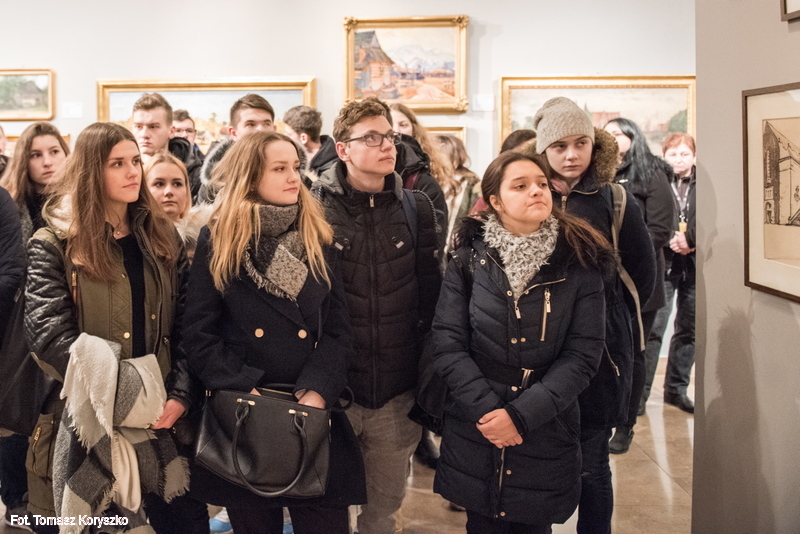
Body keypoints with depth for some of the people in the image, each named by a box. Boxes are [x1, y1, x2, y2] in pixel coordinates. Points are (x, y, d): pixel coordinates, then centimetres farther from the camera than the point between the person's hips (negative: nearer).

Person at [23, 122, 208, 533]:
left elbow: (185, 324, 5)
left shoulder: (161, 238, 9)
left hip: (162, 418, 3)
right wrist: (122, 397, -20)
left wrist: (181, 395, -9)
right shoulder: (54, 245, -3)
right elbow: (50, 336, -14)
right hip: (83, 420, -3)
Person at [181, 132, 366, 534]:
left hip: (314, 417, 2)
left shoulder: (318, 239, 7)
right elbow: (199, 334, -5)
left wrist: (317, 394, -14)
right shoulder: (217, 242, 0)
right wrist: (245, 393, -16)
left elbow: (338, 331, 1)